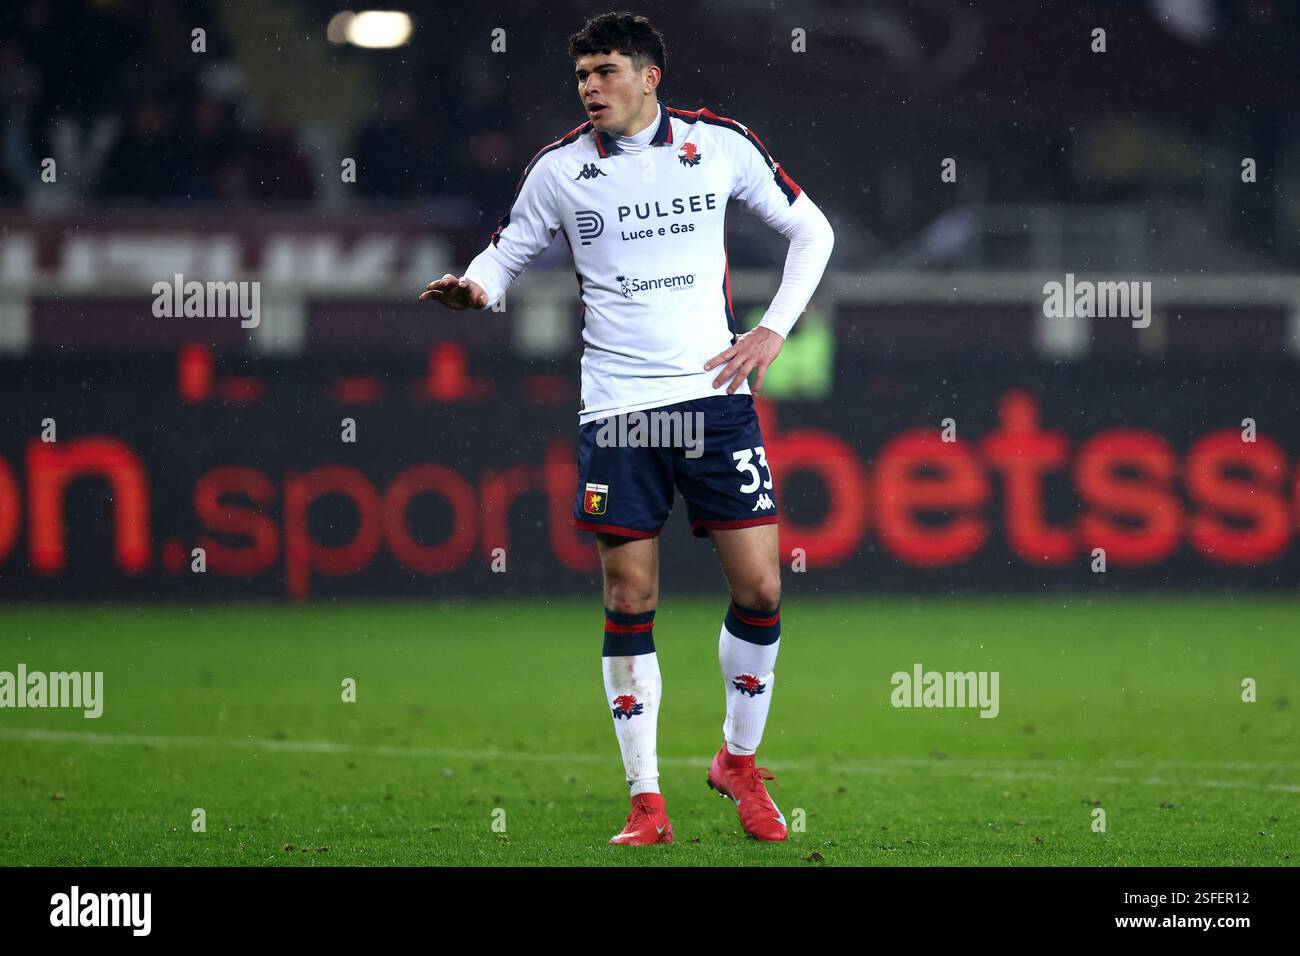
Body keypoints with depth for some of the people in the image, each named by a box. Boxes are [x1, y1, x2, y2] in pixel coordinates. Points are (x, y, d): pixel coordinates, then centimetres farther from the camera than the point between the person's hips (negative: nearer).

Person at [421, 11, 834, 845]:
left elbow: (810, 228, 12)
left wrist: (774, 330, 2)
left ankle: (740, 761, 18)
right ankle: (646, 800, 5)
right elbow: (509, 252, 13)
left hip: (715, 395, 0)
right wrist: (474, 286, -10)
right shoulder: (559, 170, 2)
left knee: (759, 590, -4)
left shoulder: (721, 145, 1)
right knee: (629, 603, -3)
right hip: (616, 410, 0)